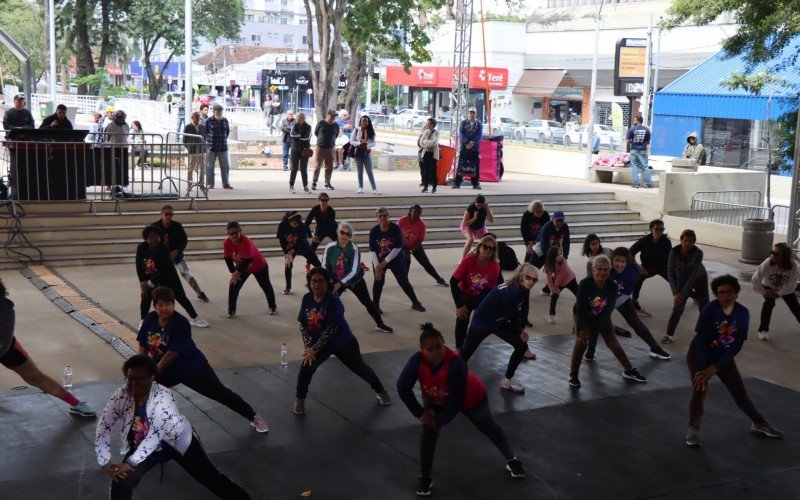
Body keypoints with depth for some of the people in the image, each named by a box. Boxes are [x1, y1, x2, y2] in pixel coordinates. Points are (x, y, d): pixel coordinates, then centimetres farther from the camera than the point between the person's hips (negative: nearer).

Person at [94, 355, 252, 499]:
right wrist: (105, 464, -21)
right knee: (121, 482, -18)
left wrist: (130, 463, -35)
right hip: (142, 447, 3)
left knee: (211, 477, -1)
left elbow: (156, 434, -34)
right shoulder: (121, 396, -18)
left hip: (177, 441, -3)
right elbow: (103, 427, -14)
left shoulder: (163, 396, -30)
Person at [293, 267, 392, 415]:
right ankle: (300, 400, 4)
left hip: (343, 343, -4)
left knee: (359, 368, 14)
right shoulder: (307, 298, -8)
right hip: (317, 343, 4)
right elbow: (302, 324, -3)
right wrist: (308, 347, -14)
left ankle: (380, 391, 40)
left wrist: (315, 349, -25)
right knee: (306, 367, -18)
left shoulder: (332, 300, -26)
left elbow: (331, 329, -28)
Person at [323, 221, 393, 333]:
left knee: (367, 302, 6)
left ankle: (380, 324, 21)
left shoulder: (354, 249, -23)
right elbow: (324, 266, -9)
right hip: (335, 281, 1)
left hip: (354, 280, -1)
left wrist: (340, 283, -27)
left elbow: (354, 271, -25)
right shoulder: (330, 247, -17)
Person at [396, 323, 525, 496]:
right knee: (428, 432, -14)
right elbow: (402, 387, -30)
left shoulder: (455, 364, -45)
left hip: (470, 397, -2)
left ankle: (512, 460, 42)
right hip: (436, 400, 2)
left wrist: (439, 421, -32)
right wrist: (420, 413, -26)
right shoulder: (417, 360, -36)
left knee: (488, 427, 19)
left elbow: (457, 400, -38)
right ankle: (425, 478, 2)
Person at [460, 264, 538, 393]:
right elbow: (511, 316, -23)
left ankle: (507, 380, 17)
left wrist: (521, 329, 2)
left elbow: (523, 312, 8)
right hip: (482, 322, -9)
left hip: (500, 322, 9)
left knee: (521, 346, 4)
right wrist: (519, 333, -7)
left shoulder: (524, 290, -6)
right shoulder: (510, 291, -32)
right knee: (465, 355, -3)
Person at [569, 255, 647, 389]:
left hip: (602, 316, 3)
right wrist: (580, 331, -31)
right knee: (581, 342, -19)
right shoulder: (584, 284, -32)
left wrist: (591, 329, -23)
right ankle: (573, 375, -6)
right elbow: (580, 309, -31)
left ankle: (629, 371, 20)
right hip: (583, 316, -3)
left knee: (612, 342, 6)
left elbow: (608, 310, -20)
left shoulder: (612, 286, -23)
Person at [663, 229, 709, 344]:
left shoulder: (698, 253, -29)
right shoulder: (674, 251, -25)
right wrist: (675, 293, -26)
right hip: (682, 280, 0)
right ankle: (670, 335, -8)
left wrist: (683, 293, -31)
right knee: (677, 307, -12)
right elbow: (670, 272, -20)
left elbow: (694, 275, -29)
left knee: (704, 307, 0)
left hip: (699, 279, 0)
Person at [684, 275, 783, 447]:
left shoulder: (742, 313, -13)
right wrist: (702, 371, -25)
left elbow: (737, 345, -12)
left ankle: (759, 423, 31)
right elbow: (700, 340, -25)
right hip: (699, 355, -4)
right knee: (700, 390, -20)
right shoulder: (710, 310, -25)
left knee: (740, 392, 8)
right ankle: (693, 429, -2)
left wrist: (714, 368, -18)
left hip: (724, 356, 4)